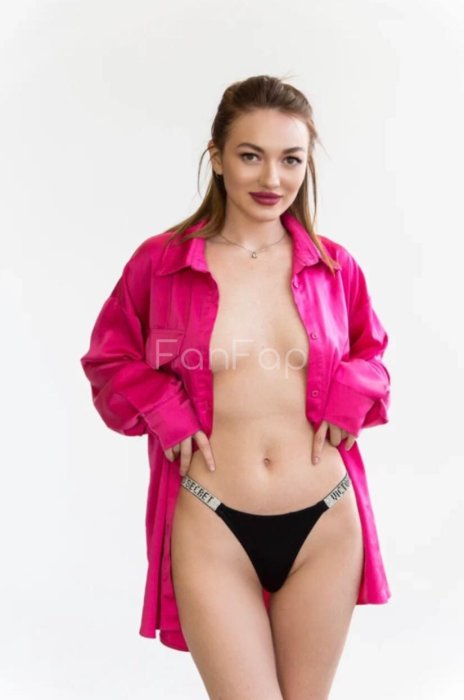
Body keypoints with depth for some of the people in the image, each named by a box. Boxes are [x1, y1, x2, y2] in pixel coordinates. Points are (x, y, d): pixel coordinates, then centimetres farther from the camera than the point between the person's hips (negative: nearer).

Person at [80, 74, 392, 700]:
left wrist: (353, 394, -2)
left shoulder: (335, 267, 2)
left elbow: (370, 350, 19)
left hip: (327, 527, 3)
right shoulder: (160, 261, -4)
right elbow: (109, 361, 9)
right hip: (212, 528, -2)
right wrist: (163, 412, -8)